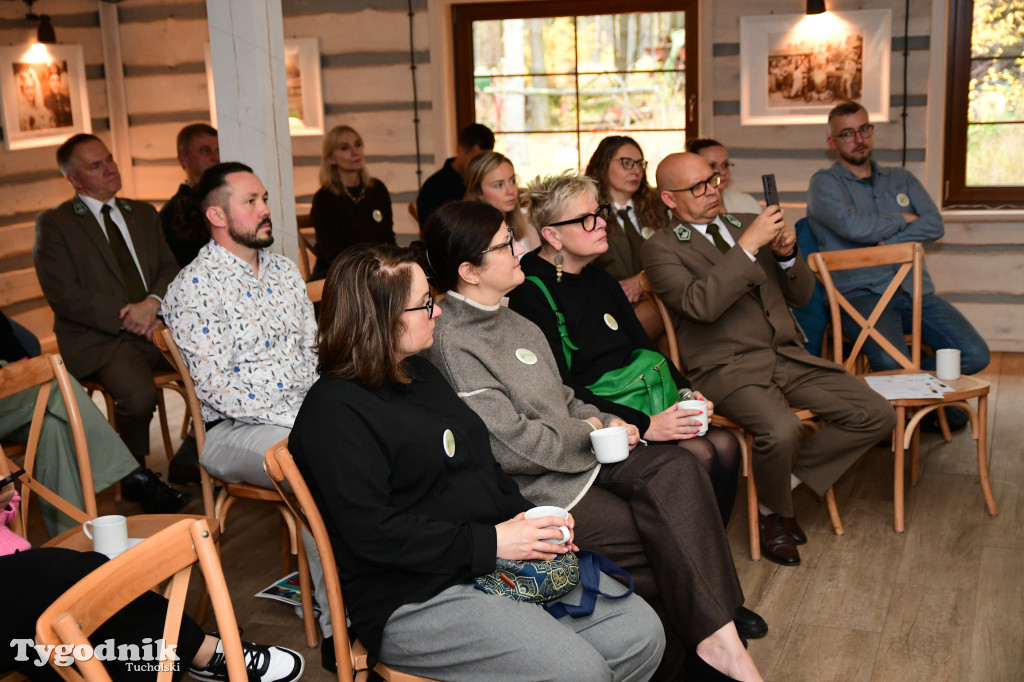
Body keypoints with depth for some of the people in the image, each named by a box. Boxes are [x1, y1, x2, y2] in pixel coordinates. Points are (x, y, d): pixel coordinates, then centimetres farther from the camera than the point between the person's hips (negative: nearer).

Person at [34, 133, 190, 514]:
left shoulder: (143, 214, 20)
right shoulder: (54, 223, 2)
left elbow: (170, 268, 14)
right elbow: (63, 295, -7)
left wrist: (153, 302, -9)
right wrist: (124, 318, -15)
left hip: (157, 324, 5)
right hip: (99, 339, -5)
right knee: (138, 394, -34)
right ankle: (137, 479, -5)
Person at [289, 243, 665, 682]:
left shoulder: (420, 373, 16)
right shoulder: (336, 410, -14)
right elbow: (373, 534, -21)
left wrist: (527, 522, 3)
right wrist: (489, 542, -20)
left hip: (497, 558, 9)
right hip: (415, 596, -9)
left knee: (641, 633, -1)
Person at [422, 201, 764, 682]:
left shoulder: (511, 320, 14)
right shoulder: (450, 341, -17)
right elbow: (512, 444, -20)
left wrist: (606, 422, 2)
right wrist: (588, 431, -6)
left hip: (576, 455, 8)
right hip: (531, 489, -8)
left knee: (676, 469, -17)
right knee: (661, 539, -17)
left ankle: (715, 633, -19)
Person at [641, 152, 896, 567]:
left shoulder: (746, 225, 18)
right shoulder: (661, 249, -1)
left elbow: (801, 296, 19)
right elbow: (701, 304, -21)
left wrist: (786, 253, -2)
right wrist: (748, 245, -21)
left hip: (787, 357, 7)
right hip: (728, 367, -6)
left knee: (876, 415, -8)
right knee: (781, 431, -34)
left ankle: (787, 477, 7)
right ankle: (774, 514, -1)